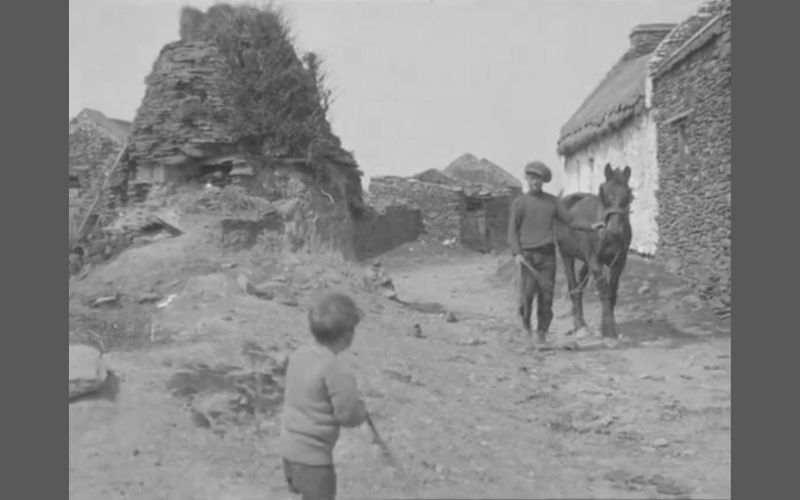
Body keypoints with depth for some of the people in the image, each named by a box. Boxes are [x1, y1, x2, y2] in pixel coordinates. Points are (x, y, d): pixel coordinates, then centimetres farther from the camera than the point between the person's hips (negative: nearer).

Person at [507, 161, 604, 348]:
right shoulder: (519, 202, 2)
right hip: (528, 254, -2)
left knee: (546, 294, 0)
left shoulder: (552, 201, 10)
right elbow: (512, 230, -1)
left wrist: (590, 226, -5)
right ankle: (526, 322, 19)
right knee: (528, 292, -9)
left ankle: (542, 333, 11)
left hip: (548, 254, 2)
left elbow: (570, 220, 10)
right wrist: (516, 253, -13)